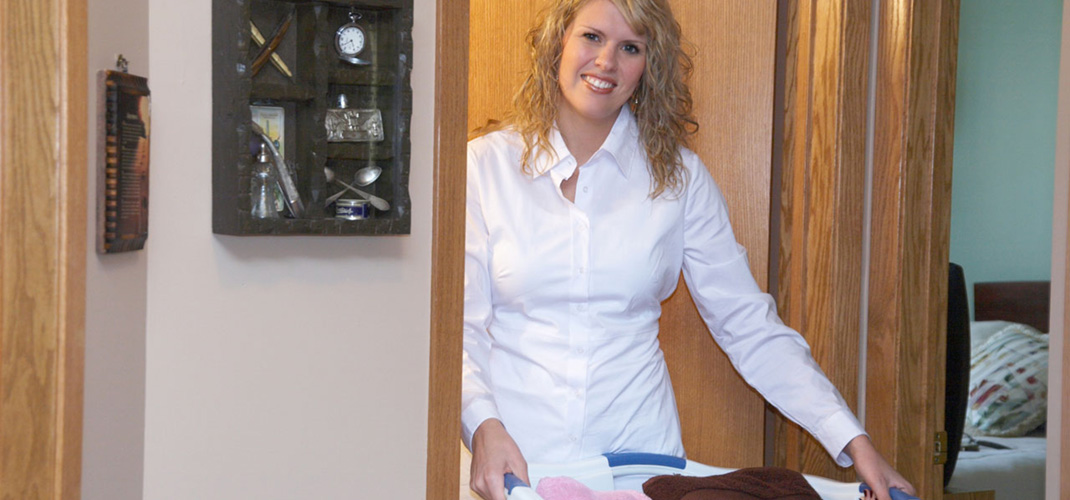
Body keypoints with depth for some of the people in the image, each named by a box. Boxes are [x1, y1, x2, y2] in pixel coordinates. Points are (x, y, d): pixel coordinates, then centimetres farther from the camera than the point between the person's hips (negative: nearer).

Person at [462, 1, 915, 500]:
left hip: (640, 455, 1)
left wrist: (853, 440, -6)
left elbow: (751, 327, 2)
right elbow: (460, 326, -3)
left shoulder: (679, 176, 3)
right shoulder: (485, 164, 0)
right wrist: (484, 426, -21)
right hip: (513, 458, -1)